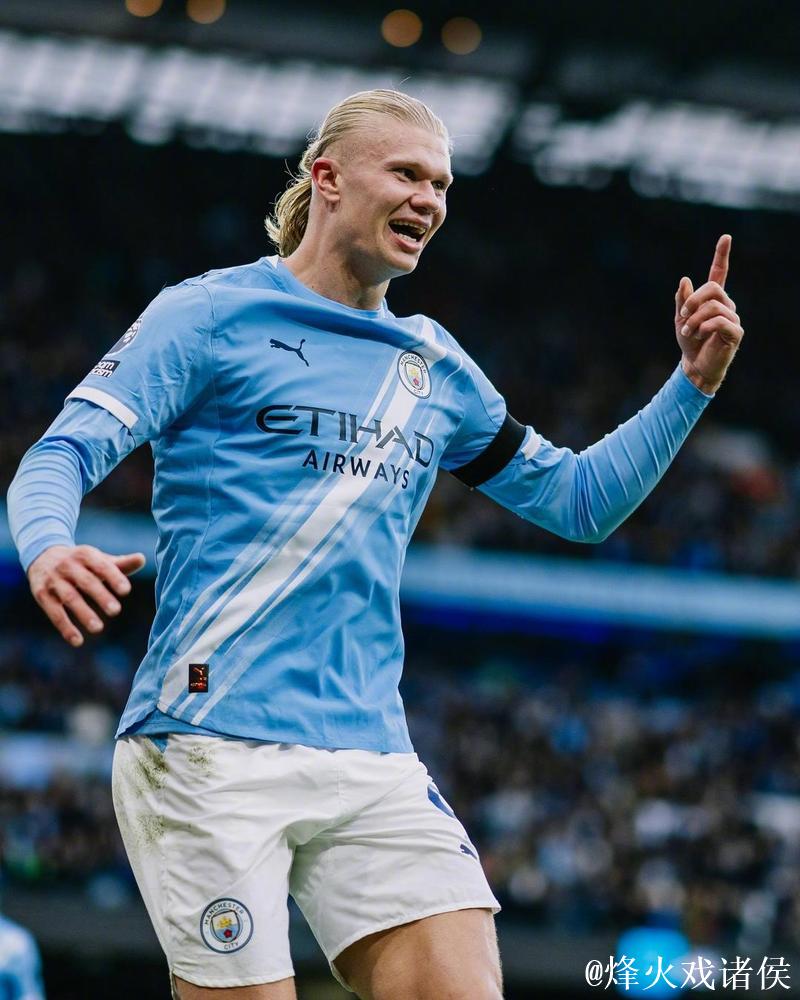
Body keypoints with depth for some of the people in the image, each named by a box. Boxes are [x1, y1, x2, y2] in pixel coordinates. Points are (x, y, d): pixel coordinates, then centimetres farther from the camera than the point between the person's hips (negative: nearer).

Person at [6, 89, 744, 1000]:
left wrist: (693, 382, 16)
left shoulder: (436, 368, 19)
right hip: (212, 749, -5)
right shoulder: (213, 313, 2)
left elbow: (580, 500, 28)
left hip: (372, 763, 5)